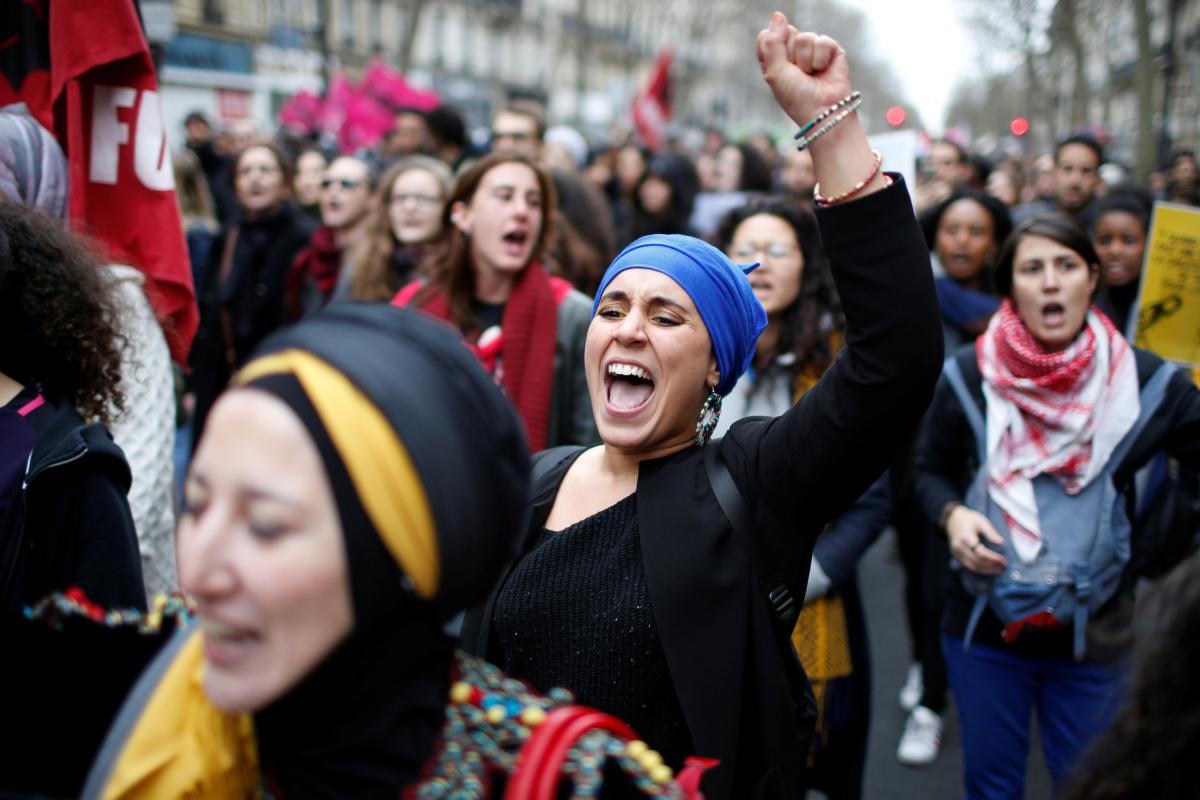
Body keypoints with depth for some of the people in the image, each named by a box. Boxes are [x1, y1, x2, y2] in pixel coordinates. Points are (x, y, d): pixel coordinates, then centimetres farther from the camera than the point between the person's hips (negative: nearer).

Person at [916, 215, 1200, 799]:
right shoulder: (969, 374, -6)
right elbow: (931, 471, 5)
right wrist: (953, 514, -15)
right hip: (986, 623, 0)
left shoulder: (1145, 381, -7)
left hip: (1097, 631, 0)